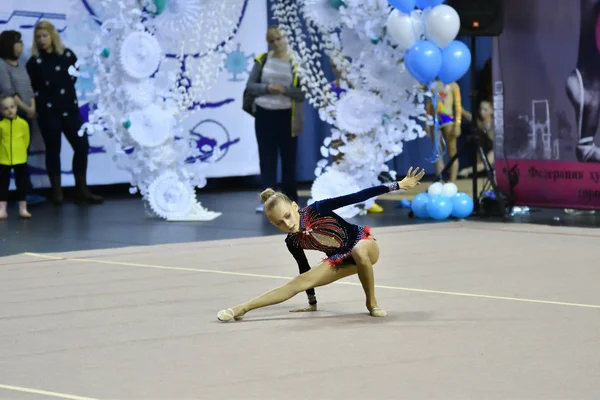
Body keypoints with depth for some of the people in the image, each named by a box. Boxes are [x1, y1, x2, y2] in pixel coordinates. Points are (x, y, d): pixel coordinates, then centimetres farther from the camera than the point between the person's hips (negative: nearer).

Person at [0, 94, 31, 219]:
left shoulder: (23, 123, -5)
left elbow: (26, 140, 4)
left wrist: (19, 151, 4)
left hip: (20, 159, 1)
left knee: (22, 184, 7)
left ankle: (23, 209, 15)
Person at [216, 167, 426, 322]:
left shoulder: (318, 210, -27)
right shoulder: (292, 243, -12)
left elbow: (357, 197, -26)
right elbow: (305, 271, 5)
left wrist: (398, 185, -28)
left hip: (364, 244, -4)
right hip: (341, 260, 4)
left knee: (359, 251, -41)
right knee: (300, 282, -12)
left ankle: (372, 303, -22)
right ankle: (243, 308, -12)